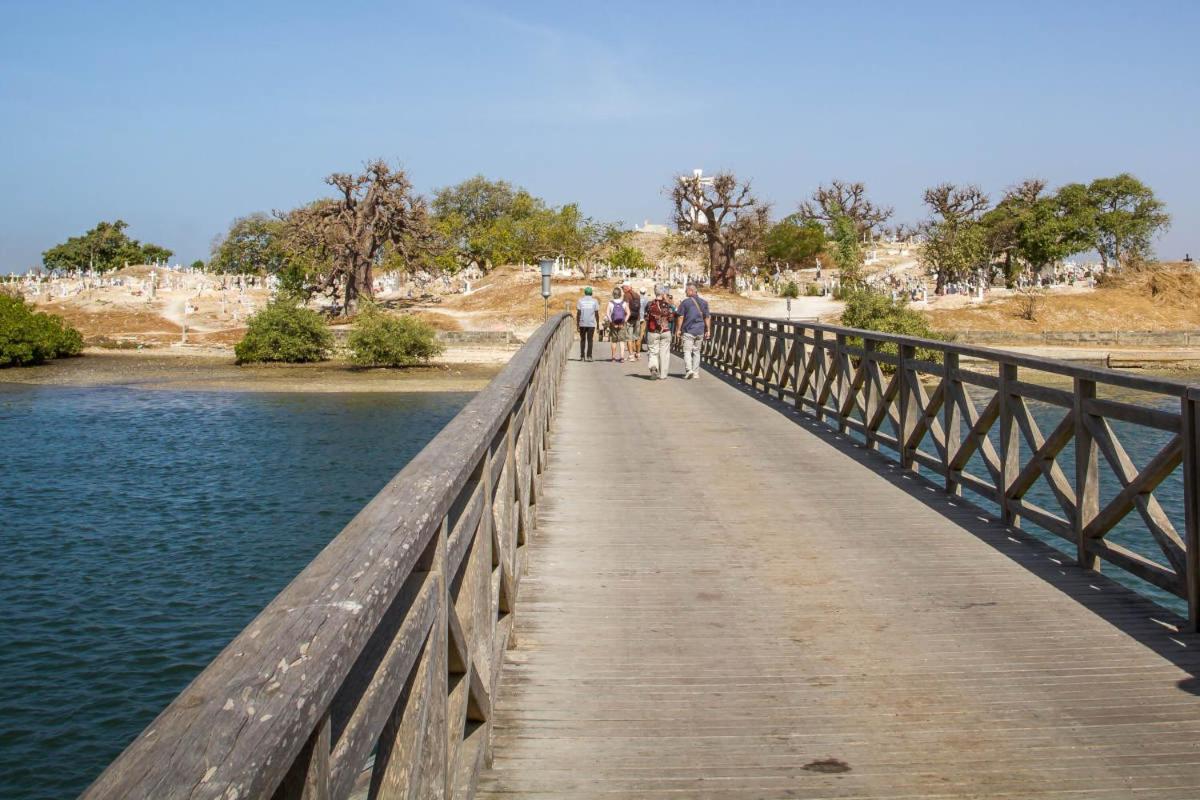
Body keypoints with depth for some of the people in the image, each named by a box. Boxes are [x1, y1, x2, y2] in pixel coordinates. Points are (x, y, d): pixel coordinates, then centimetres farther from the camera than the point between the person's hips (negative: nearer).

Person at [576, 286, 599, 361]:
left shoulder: (580, 300, 2)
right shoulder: (594, 301, 1)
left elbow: (578, 313, -2)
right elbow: (597, 313, 0)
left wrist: (577, 324, 1)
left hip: (582, 323, 1)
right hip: (591, 324, -1)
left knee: (582, 340, 11)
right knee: (590, 340, 1)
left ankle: (582, 356, 8)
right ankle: (589, 356, -6)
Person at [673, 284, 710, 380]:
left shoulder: (685, 302, -6)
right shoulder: (704, 302, 7)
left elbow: (680, 317, -6)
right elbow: (707, 317, 8)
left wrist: (678, 330, -1)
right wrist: (708, 330, 12)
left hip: (688, 330, -4)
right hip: (700, 331, 4)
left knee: (687, 351, -1)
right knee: (696, 351, 13)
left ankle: (689, 369, -19)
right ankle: (696, 373, 14)